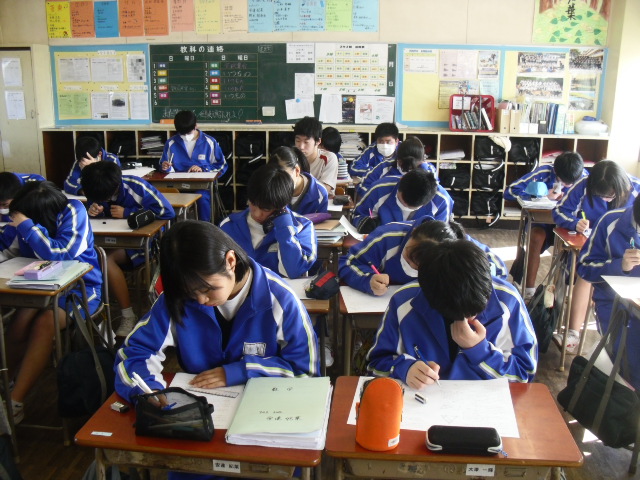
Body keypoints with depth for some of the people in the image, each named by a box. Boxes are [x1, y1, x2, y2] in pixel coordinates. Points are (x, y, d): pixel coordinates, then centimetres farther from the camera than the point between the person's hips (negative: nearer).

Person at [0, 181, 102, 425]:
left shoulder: (73, 211, -17)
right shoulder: (26, 216, -6)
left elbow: (60, 255, -26)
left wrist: (26, 226, -26)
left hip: (79, 287, -4)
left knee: (45, 322, -30)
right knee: (20, 320, -27)